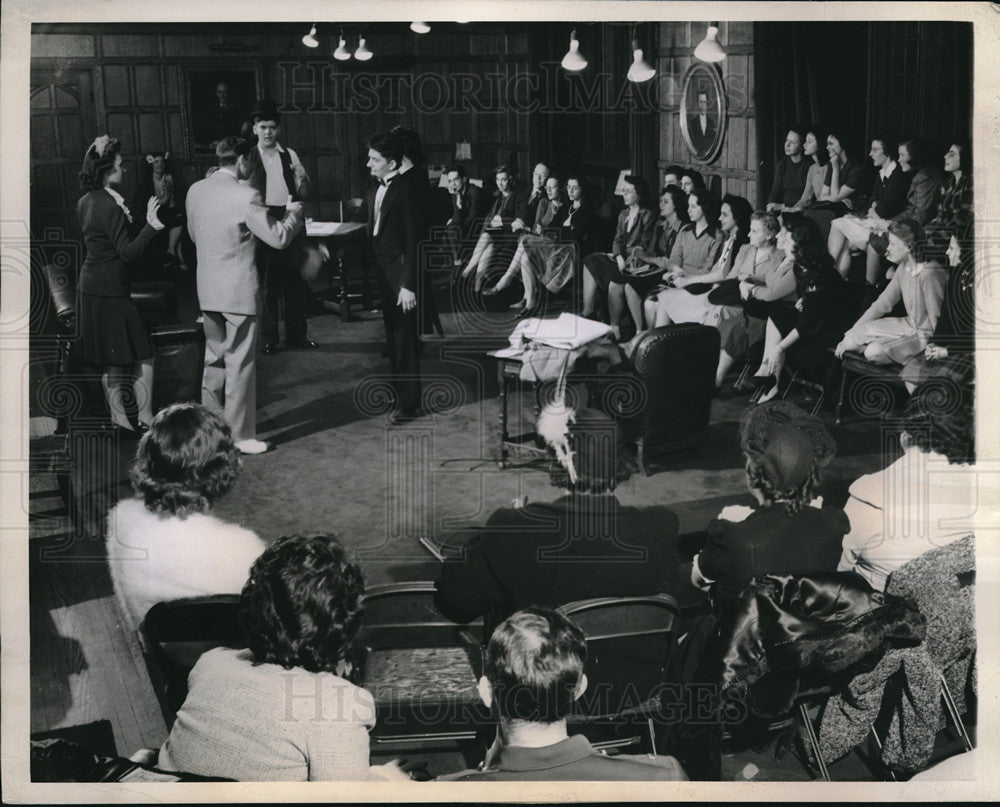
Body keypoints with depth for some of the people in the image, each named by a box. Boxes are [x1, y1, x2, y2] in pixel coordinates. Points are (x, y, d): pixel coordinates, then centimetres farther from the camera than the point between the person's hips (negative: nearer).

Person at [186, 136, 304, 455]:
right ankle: (240, 435, 8)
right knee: (240, 364, 2)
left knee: (214, 360, 18)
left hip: (207, 290, 7)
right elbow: (278, 238, -14)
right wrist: (293, 213, 3)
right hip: (238, 291, -7)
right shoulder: (245, 198, -18)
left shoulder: (195, 190, 4)